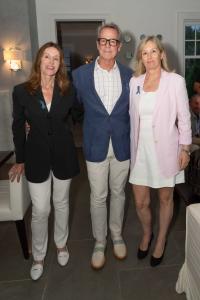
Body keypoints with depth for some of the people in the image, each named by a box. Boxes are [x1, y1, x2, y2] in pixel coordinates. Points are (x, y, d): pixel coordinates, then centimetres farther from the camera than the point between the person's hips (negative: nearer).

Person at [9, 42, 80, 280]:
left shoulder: (67, 91, -4)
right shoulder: (22, 91, -5)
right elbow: (18, 127, 1)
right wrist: (20, 160, 5)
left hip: (63, 154, 1)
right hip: (37, 155, -1)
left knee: (61, 203, 16)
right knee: (40, 210, 3)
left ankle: (61, 244, 40)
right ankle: (38, 256, 27)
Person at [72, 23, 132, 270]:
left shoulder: (129, 75, 1)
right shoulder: (80, 74, -4)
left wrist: (133, 141, 6)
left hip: (122, 145, 2)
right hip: (96, 146, -1)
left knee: (118, 193, 16)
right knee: (98, 197, 9)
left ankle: (117, 235, 38)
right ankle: (99, 242, 30)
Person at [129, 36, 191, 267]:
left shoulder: (175, 81, -6)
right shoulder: (134, 82, 4)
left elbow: (184, 117, -4)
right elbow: (133, 116, 8)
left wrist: (185, 148, -5)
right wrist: (133, 147, 8)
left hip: (165, 148, -2)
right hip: (141, 148, 3)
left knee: (165, 198, 13)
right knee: (140, 202, 8)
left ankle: (161, 240, 37)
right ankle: (146, 233, 39)